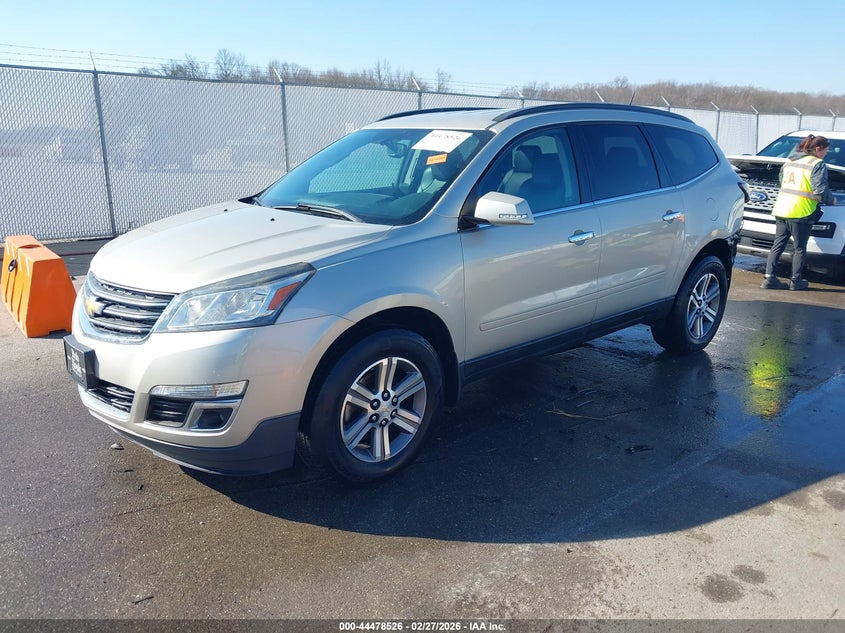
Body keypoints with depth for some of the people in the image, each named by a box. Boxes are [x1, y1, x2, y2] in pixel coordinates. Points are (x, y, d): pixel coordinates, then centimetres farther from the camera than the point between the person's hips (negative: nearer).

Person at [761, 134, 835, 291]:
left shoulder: (789, 161, 16)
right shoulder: (818, 164, -7)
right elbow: (821, 191, -13)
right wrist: (831, 201, 5)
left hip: (781, 210, 6)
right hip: (801, 212, -6)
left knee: (778, 245, 9)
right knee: (799, 248, 5)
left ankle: (769, 278, 3)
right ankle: (796, 281, 11)